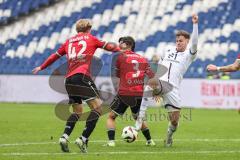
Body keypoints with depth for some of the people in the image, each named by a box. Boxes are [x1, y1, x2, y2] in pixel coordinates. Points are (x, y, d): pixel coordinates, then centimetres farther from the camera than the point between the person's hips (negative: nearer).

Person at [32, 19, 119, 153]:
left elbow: (55, 56, 31)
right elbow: (108, 46, 21)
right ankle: (83, 139, -18)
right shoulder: (90, 39, 12)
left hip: (69, 80, 6)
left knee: (77, 111, 18)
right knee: (97, 108, -5)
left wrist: (41, 67, 45)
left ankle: (65, 137, -3)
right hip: (82, 76, -6)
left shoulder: (69, 42, 22)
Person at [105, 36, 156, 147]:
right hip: (140, 94, 4)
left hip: (125, 93, -4)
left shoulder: (121, 57, 0)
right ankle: (149, 141, 25)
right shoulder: (142, 59, 10)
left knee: (111, 117, 8)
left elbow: (117, 75, 10)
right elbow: (151, 77, 5)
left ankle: (111, 141, -8)